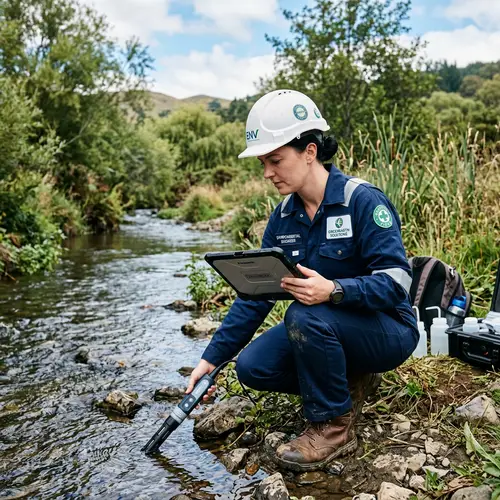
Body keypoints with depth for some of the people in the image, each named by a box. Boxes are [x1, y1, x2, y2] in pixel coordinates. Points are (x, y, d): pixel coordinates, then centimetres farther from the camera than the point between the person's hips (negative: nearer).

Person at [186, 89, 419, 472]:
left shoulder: (363, 200, -21)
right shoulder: (284, 217, -1)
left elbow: (397, 282, -26)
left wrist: (333, 290, -45)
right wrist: (212, 358, -2)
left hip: (388, 330, -6)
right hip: (329, 329, 7)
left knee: (305, 315, -34)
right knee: (252, 367, -11)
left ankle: (334, 427, -13)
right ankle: (352, 380, 8)